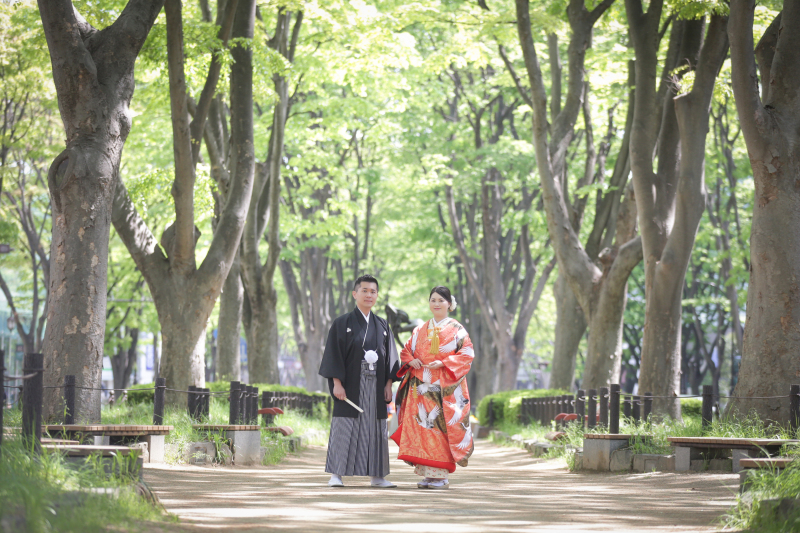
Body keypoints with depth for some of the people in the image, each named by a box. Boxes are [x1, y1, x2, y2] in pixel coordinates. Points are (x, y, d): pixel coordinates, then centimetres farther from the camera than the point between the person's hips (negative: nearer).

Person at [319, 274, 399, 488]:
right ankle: (336, 475, -2)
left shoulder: (382, 326, 13)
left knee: (376, 429, 4)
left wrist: (388, 383, 3)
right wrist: (337, 382, -13)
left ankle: (377, 476, 10)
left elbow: (390, 357, 13)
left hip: (375, 386, 4)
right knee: (344, 428, -5)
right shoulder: (342, 324, 1)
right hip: (350, 385, -4)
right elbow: (334, 354, -4)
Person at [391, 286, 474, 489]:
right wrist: (411, 360, -2)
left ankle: (441, 475, -6)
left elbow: (467, 355, -3)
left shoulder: (456, 329, 4)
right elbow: (406, 351, 21)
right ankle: (428, 473, 2)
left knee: (442, 426, -9)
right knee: (422, 425, -3)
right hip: (422, 386, 4)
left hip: (445, 387, -4)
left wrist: (443, 363, -15)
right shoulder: (421, 330, 17)